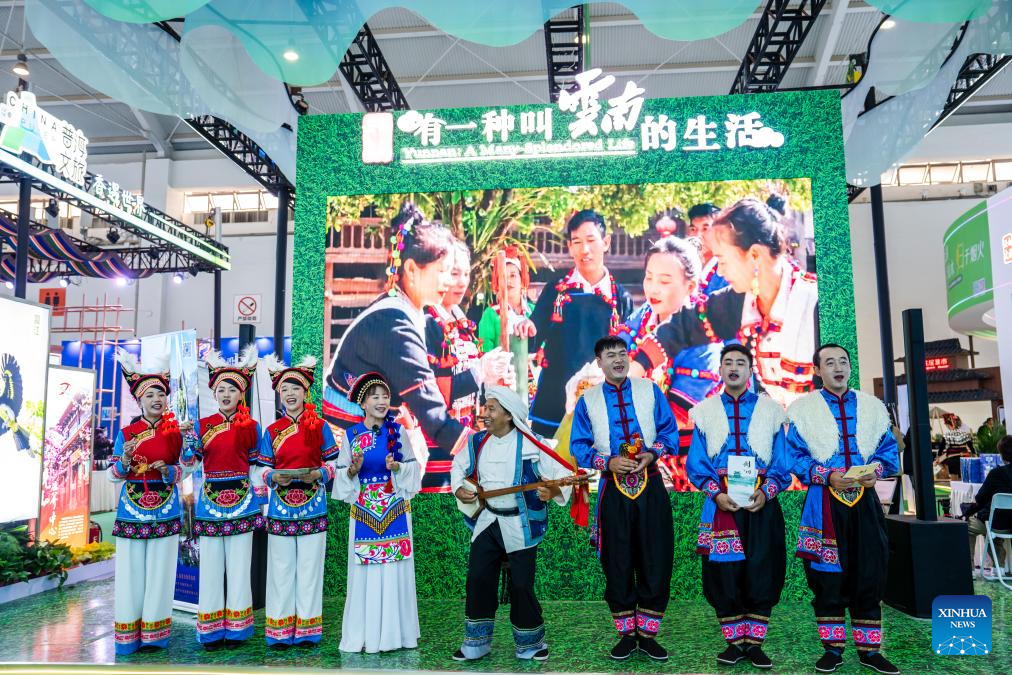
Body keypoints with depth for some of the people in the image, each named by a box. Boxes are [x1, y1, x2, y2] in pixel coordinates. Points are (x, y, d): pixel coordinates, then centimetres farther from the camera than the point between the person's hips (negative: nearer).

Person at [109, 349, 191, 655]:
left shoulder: (176, 432, 3)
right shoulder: (126, 433, 3)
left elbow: (185, 469, 4)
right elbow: (113, 475, 2)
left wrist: (168, 471, -16)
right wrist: (125, 460, -18)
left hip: (165, 512, 0)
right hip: (132, 511, 0)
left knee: (160, 572, 4)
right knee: (131, 572, 3)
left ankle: (155, 634, 17)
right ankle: (128, 635, 16)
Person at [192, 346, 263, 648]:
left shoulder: (251, 427, 3)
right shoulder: (203, 425, 5)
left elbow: (256, 465, 6)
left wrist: (259, 498, 2)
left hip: (241, 500, -1)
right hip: (210, 500, 1)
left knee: (239, 566, 4)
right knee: (211, 566, 5)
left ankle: (236, 628, 16)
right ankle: (212, 630, 17)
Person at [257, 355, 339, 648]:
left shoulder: (320, 427, 2)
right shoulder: (271, 431, 6)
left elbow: (332, 465, 2)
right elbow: (263, 471, 7)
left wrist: (318, 474, -17)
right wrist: (275, 478, -14)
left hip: (312, 508, -1)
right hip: (280, 509, 1)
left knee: (309, 568, 5)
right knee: (281, 569, 5)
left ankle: (307, 630, 16)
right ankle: (280, 631, 16)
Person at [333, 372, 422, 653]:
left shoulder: (398, 431, 1)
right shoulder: (351, 435, 1)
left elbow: (412, 468, 3)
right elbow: (342, 475, 3)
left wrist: (397, 467, -17)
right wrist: (353, 469, -18)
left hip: (395, 510, 0)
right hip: (364, 511, 0)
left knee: (395, 569, 3)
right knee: (365, 571, 2)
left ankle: (394, 631, 15)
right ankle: (364, 635, 14)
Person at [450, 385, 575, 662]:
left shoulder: (530, 444, -15)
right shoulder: (477, 442, 2)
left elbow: (564, 473, -15)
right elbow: (459, 466, 20)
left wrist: (553, 491, -34)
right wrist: (458, 489, 3)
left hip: (520, 526, -5)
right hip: (486, 521, 5)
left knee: (521, 585, -1)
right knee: (479, 580, 6)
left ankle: (530, 643, 21)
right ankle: (476, 643, 22)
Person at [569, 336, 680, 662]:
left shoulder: (650, 390, 6)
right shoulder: (588, 400, 4)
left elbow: (670, 431, 6)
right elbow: (579, 446, 4)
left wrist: (653, 453, -13)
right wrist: (607, 462, -12)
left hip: (650, 485, 1)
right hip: (613, 489, 0)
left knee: (656, 561, 2)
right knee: (617, 565, 5)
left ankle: (647, 634, 17)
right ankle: (626, 634, 20)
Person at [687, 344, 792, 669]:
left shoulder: (770, 410, 5)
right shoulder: (705, 411, 6)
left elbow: (782, 463, 3)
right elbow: (696, 464, 4)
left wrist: (766, 492, -13)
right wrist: (716, 494, -11)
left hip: (762, 504, 0)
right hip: (721, 504, 0)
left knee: (761, 574, 3)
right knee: (724, 575, 2)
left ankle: (754, 643, 17)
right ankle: (734, 642, 17)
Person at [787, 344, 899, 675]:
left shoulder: (872, 406, 10)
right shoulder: (803, 408, 0)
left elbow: (889, 450, 10)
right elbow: (794, 457, -4)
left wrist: (876, 469, -11)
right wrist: (826, 476, -17)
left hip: (865, 500, 3)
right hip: (824, 503, -3)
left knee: (870, 575, 6)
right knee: (828, 577, 3)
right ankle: (833, 648, 16)